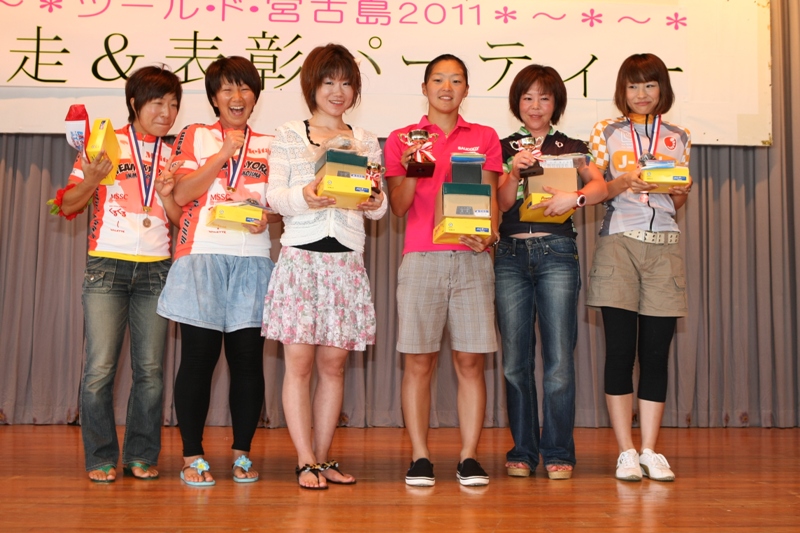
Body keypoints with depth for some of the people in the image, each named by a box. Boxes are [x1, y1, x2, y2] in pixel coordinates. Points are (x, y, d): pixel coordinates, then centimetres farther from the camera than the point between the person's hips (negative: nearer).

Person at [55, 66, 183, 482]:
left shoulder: (172, 156, 13)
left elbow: (183, 219, 11)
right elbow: (67, 206, 4)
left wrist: (166, 194, -7)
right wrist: (92, 178, -14)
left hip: (156, 269, 3)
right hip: (107, 265, -2)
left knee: (151, 369, 2)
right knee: (100, 367, -6)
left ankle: (141, 456, 14)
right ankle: (101, 458, 7)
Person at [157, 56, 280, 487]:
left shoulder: (269, 145, 16)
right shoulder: (194, 136, 11)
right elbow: (181, 194, -2)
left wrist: (268, 218, -8)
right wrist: (224, 153, -7)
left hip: (253, 260, 2)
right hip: (202, 256, -2)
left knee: (248, 359, 2)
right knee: (198, 358, -2)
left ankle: (242, 454, 13)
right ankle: (192, 457, 8)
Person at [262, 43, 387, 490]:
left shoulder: (366, 141, 16)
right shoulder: (288, 136, 9)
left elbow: (380, 204, 10)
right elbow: (275, 194, 0)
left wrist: (375, 202, -13)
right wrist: (304, 197, -21)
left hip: (347, 258, 2)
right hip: (300, 255, -2)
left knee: (334, 363, 4)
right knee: (299, 361, -4)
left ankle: (323, 457, 15)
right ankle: (306, 461, 4)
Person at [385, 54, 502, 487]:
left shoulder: (485, 138, 15)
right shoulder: (402, 139, 11)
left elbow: (491, 198, 9)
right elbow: (398, 207, 6)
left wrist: (487, 234, -10)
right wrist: (413, 170, -11)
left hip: (472, 259, 1)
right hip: (421, 258, -1)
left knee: (471, 361, -1)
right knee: (418, 361, -1)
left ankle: (468, 457, 7)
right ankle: (419, 457, 7)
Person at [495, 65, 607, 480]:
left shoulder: (572, 148, 12)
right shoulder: (503, 148, 14)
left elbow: (601, 186, -5)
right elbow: (501, 203, 4)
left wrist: (574, 197, -24)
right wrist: (514, 172, -13)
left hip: (557, 254, -1)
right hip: (511, 255, 1)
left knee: (559, 359, -5)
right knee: (515, 359, 3)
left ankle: (558, 453, 6)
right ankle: (522, 451, 14)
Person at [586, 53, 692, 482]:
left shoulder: (678, 138, 15)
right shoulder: (606, 133, 9)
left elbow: (679, 202, 15)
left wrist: (680, 190, -8)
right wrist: (623, 180, -15)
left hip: (664, 247, 2)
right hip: (618, 243, -2)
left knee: (656, 352, 0)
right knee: (620, 349, -5)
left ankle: (650, 450, 7)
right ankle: (625, 451, 3)